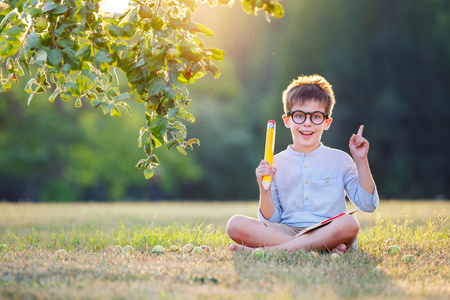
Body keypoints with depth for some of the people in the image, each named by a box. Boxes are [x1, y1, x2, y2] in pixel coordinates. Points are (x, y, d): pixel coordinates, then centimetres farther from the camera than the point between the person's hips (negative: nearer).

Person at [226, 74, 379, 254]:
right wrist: (264, 189, -7)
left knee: (349, 224, -36)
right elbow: (270, 220, 10)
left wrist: (361, 160, 0)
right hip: (286, 231, 1)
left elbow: (368, 205, 4)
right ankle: (324, 248, -30)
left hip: (327, 232, -1)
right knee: (235, 224, -25)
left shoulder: (339, 160, 10)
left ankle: (269, 250, -30)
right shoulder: (276, 163, 12)